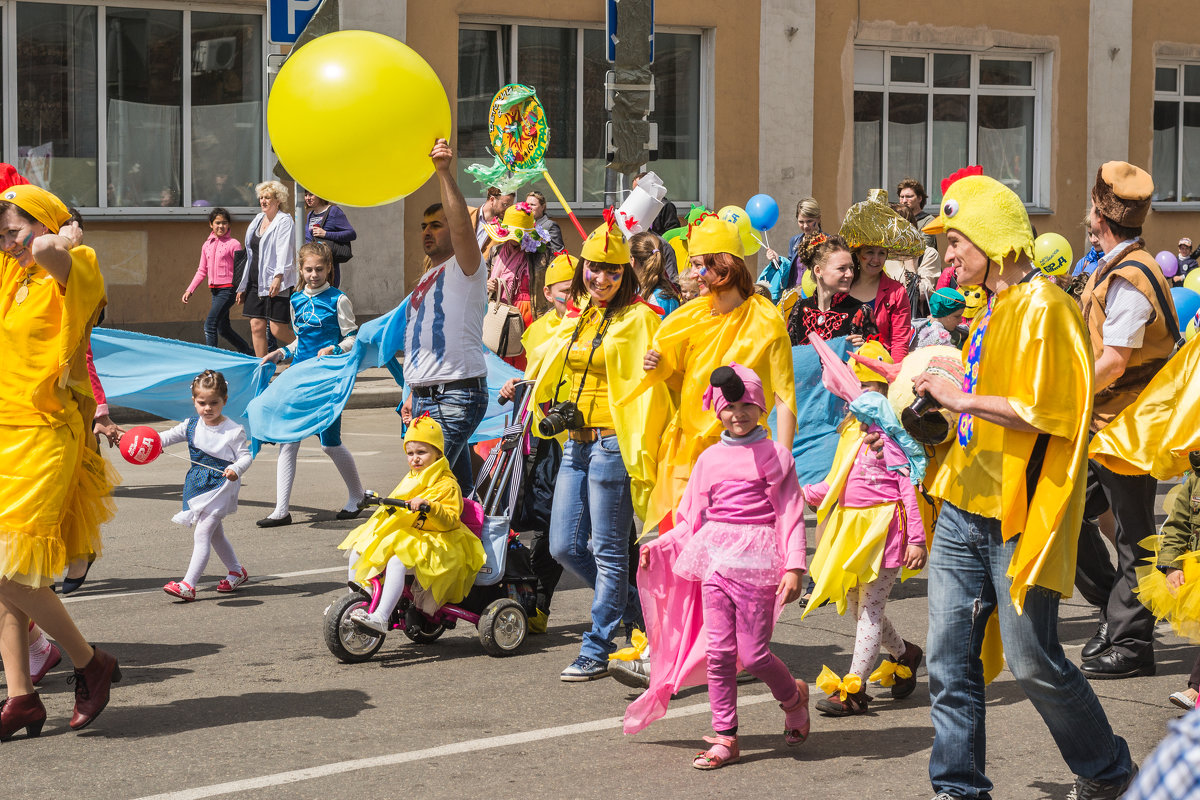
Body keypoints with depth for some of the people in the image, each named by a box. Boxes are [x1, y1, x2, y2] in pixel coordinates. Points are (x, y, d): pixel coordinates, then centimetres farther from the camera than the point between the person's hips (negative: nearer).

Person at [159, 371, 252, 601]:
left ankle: (188, 585, -17)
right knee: (215, 534, 20)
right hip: (198, 485, 7)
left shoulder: (233, 431, -10)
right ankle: (236, 571, 40)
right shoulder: (191, 426, 4)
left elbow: (246, 456, -10)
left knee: (202, 534, -14)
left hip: (220, 487, -7)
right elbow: (170, 436, 6)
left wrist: (236, 469, -31)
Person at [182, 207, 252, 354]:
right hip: (214, 290, 7)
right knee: (223, 329, 13)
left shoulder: (233, 244, -6)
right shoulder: (207, 245, 12)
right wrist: (190, 290, 13)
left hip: (228, 288, -7)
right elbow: (202, 271, 18)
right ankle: (248, 353, 27)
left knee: (209, 325, -15)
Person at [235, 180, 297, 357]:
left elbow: (284, 251, -17)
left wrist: (278, 277, -30)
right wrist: (243, 286, 21)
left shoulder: (284, 221, -4)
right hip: (255, 282, 7)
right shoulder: (257, 220, 18)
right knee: (256, 326, 2)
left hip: (276, 283, -7)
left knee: (277, 329, -9)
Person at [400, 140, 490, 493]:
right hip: (425, 396, 9)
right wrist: (414, 395, 23)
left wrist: (444, 172, -29)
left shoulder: (464, 269, -3)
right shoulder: (427, 279, 23)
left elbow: (462, 226, -24)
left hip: (458, 395, -9)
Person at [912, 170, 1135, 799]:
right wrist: (942, 399, 14)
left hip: (1019, 513, -9)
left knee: (1033, 662, -2)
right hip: (965, 510, 9)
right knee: (949, 657, 6)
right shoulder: (995, 309, 16)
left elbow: (1049, 412, -21)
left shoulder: (1044, 308, -14)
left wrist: (963, 399, -16)